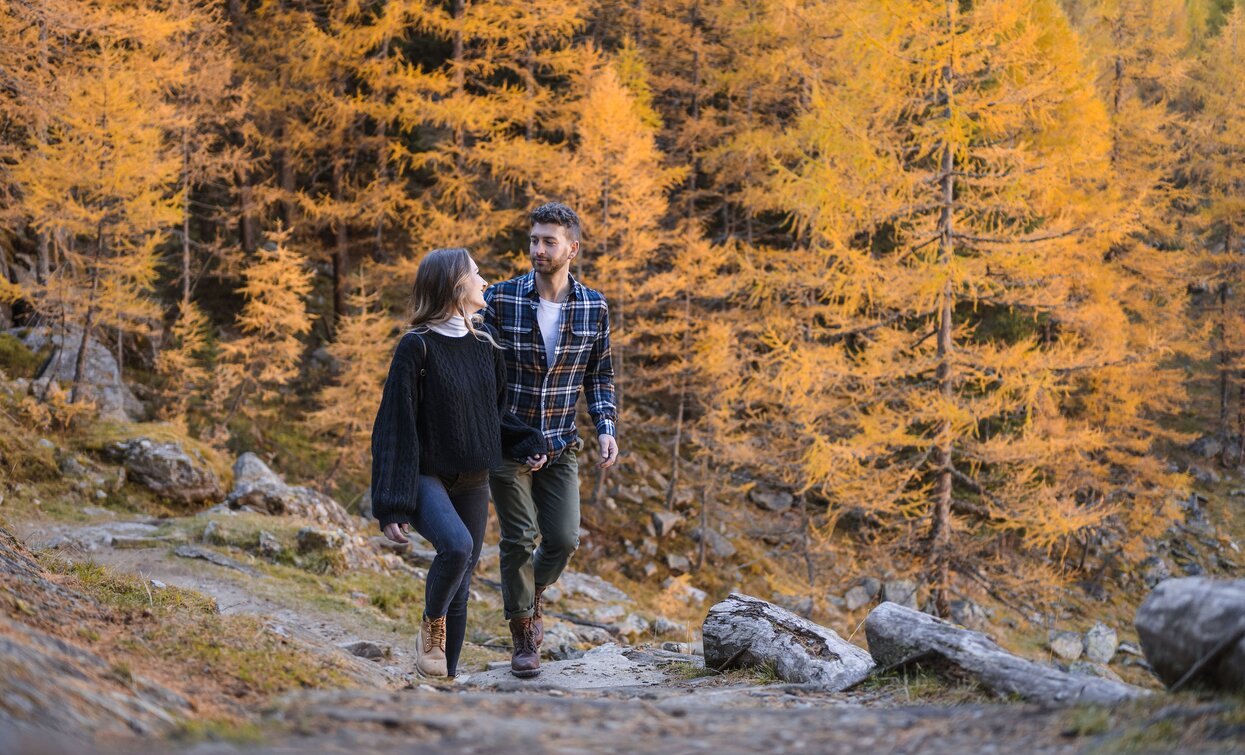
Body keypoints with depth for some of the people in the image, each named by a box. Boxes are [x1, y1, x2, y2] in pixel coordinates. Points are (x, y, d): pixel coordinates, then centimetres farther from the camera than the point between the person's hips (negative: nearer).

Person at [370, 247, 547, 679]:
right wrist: (392, 505, -19)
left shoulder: (485, 343, 6)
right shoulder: (417, 347, -13)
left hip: (473, 481, 6)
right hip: (426, 477, -6)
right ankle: (431, 625, -5)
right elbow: (394, 427, -14)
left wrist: (527, 445, 0)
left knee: (460, 585, 7)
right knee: (456, 545, -32)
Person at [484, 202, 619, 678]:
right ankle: (523, 637, 11)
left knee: (563, 540, -1)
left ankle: (529, 597, 31)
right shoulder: (501, 299, -8)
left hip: (559, 445, 3)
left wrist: (606, 428, -5)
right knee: (519, 539, -4)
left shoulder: (593, 307, 0)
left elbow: (600, 375, 9)